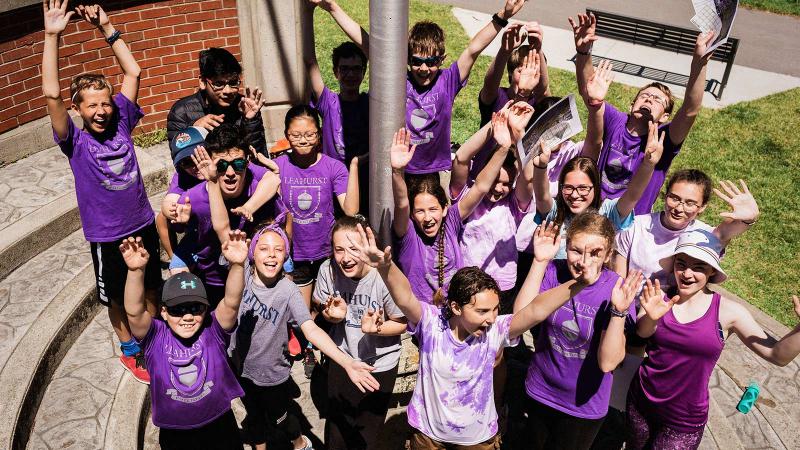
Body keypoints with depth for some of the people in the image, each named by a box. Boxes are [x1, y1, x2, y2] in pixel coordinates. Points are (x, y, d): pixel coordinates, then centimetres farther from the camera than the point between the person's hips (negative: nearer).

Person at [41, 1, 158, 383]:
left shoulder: (120, 122, -3)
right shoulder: (75, 141, -12)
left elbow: (133, 72, -3)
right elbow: (51, 94, -26)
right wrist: (52, 37, -29)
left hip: (143, 225, 3)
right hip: (107, 237, -3)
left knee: (151, 290, 19)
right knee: (119, 299, 15)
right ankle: (129, 352, 37)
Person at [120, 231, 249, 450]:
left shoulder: (213, 330, -14)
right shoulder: (155, 337, -14)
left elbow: (231, 302, -30)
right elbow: (134, 312, -30)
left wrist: (237, 265, -47)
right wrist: (136, 271, -47)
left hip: (219, 425, 0)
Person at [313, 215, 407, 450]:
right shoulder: (328, 270, -20)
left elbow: (401, 323, -14)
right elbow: (323, 309, -1)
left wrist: (374, 328, -33)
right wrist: (334, 315, -24)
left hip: (380, 364, -2)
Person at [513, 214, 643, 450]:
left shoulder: (616, 290, -22)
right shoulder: (554, 271, -15)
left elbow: (608, 362, -26)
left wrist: (619, 310, -39)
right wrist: (539, 262, -30)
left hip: (584, 405, -2)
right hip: (540, 393, 3)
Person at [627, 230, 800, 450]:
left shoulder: (728, 311, -12)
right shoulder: (660, 297, -10)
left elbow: (778, 355, -13)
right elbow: (642, 332, -27)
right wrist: (651, 316, -50)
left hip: (685, 421, -1)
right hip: (640, 403, 2)